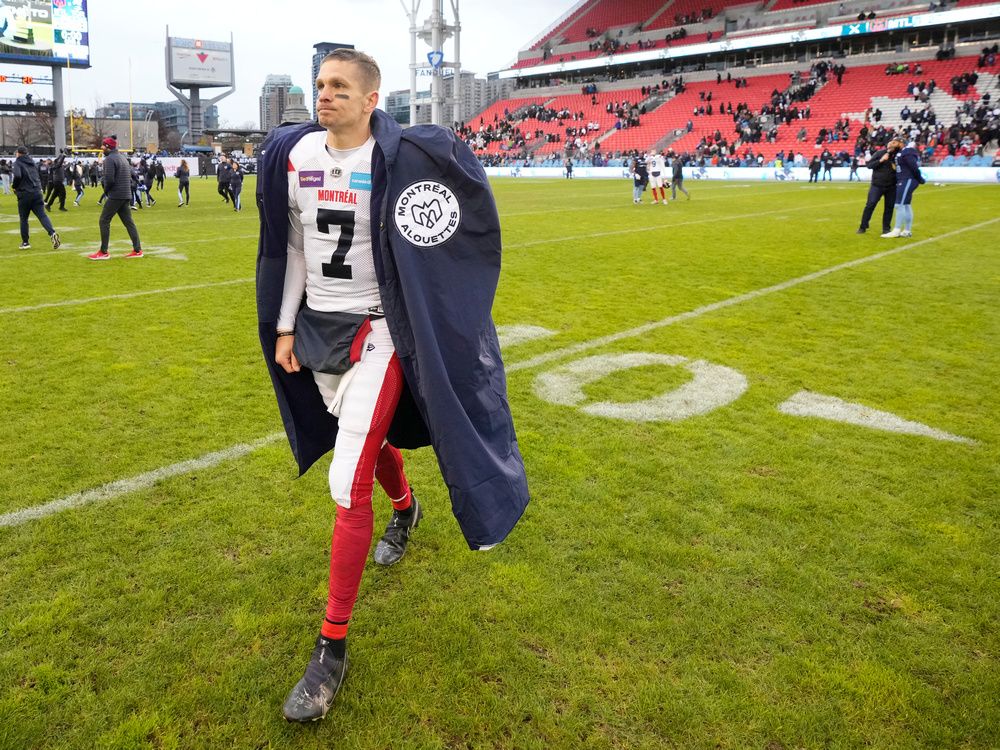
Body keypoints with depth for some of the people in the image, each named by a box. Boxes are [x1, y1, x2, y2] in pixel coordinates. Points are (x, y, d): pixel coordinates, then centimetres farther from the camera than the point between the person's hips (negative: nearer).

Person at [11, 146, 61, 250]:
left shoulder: (17, 162, -2)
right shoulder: (32, 162, 19)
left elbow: (17, 176, -19)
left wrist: (14, 186, -3)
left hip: (24, 194, -4)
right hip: (37, 192, 5)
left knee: (23, 218, 7)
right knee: (42, 215, -3)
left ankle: (25, 242, 13)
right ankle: (52, 233, -29)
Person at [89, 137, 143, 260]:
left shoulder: (109, 159, -11)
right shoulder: (123, 157, 16)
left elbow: (109, 179, -19)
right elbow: (132, 173, 21)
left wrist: (106, 190, -2)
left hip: (115, 196, -9)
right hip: (126, 195, 9)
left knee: (104, 221, -2)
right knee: (128, 222, 10)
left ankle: (104, 252, -1)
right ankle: (137, 250, 7)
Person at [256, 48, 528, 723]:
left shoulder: (398, 159, -14)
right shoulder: (293, 153, 2)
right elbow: (292, 248, 10)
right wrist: (284, 328, 10)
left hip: (377, 329, -6)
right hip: (316, 326, 6)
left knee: (348, 488, -10)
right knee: (369, 438, 26)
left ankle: (333, 647, 4)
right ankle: (405, 508, 61)